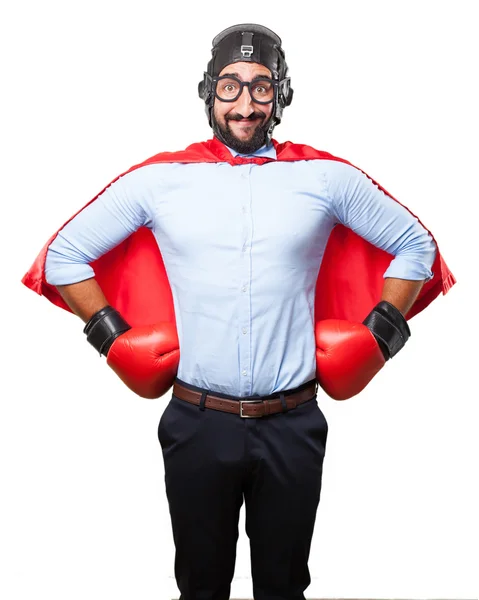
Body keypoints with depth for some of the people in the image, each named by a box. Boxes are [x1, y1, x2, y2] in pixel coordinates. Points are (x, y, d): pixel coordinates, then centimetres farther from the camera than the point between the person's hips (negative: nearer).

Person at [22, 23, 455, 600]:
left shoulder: (326, 178, 0)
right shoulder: (160, 178, 0)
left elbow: (416, 246, 10)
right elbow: (63, 255, 7)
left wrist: (377, 335, 2)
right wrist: (115, 337, 0)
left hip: (293, 427, 1)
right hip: (198, 424, 0)